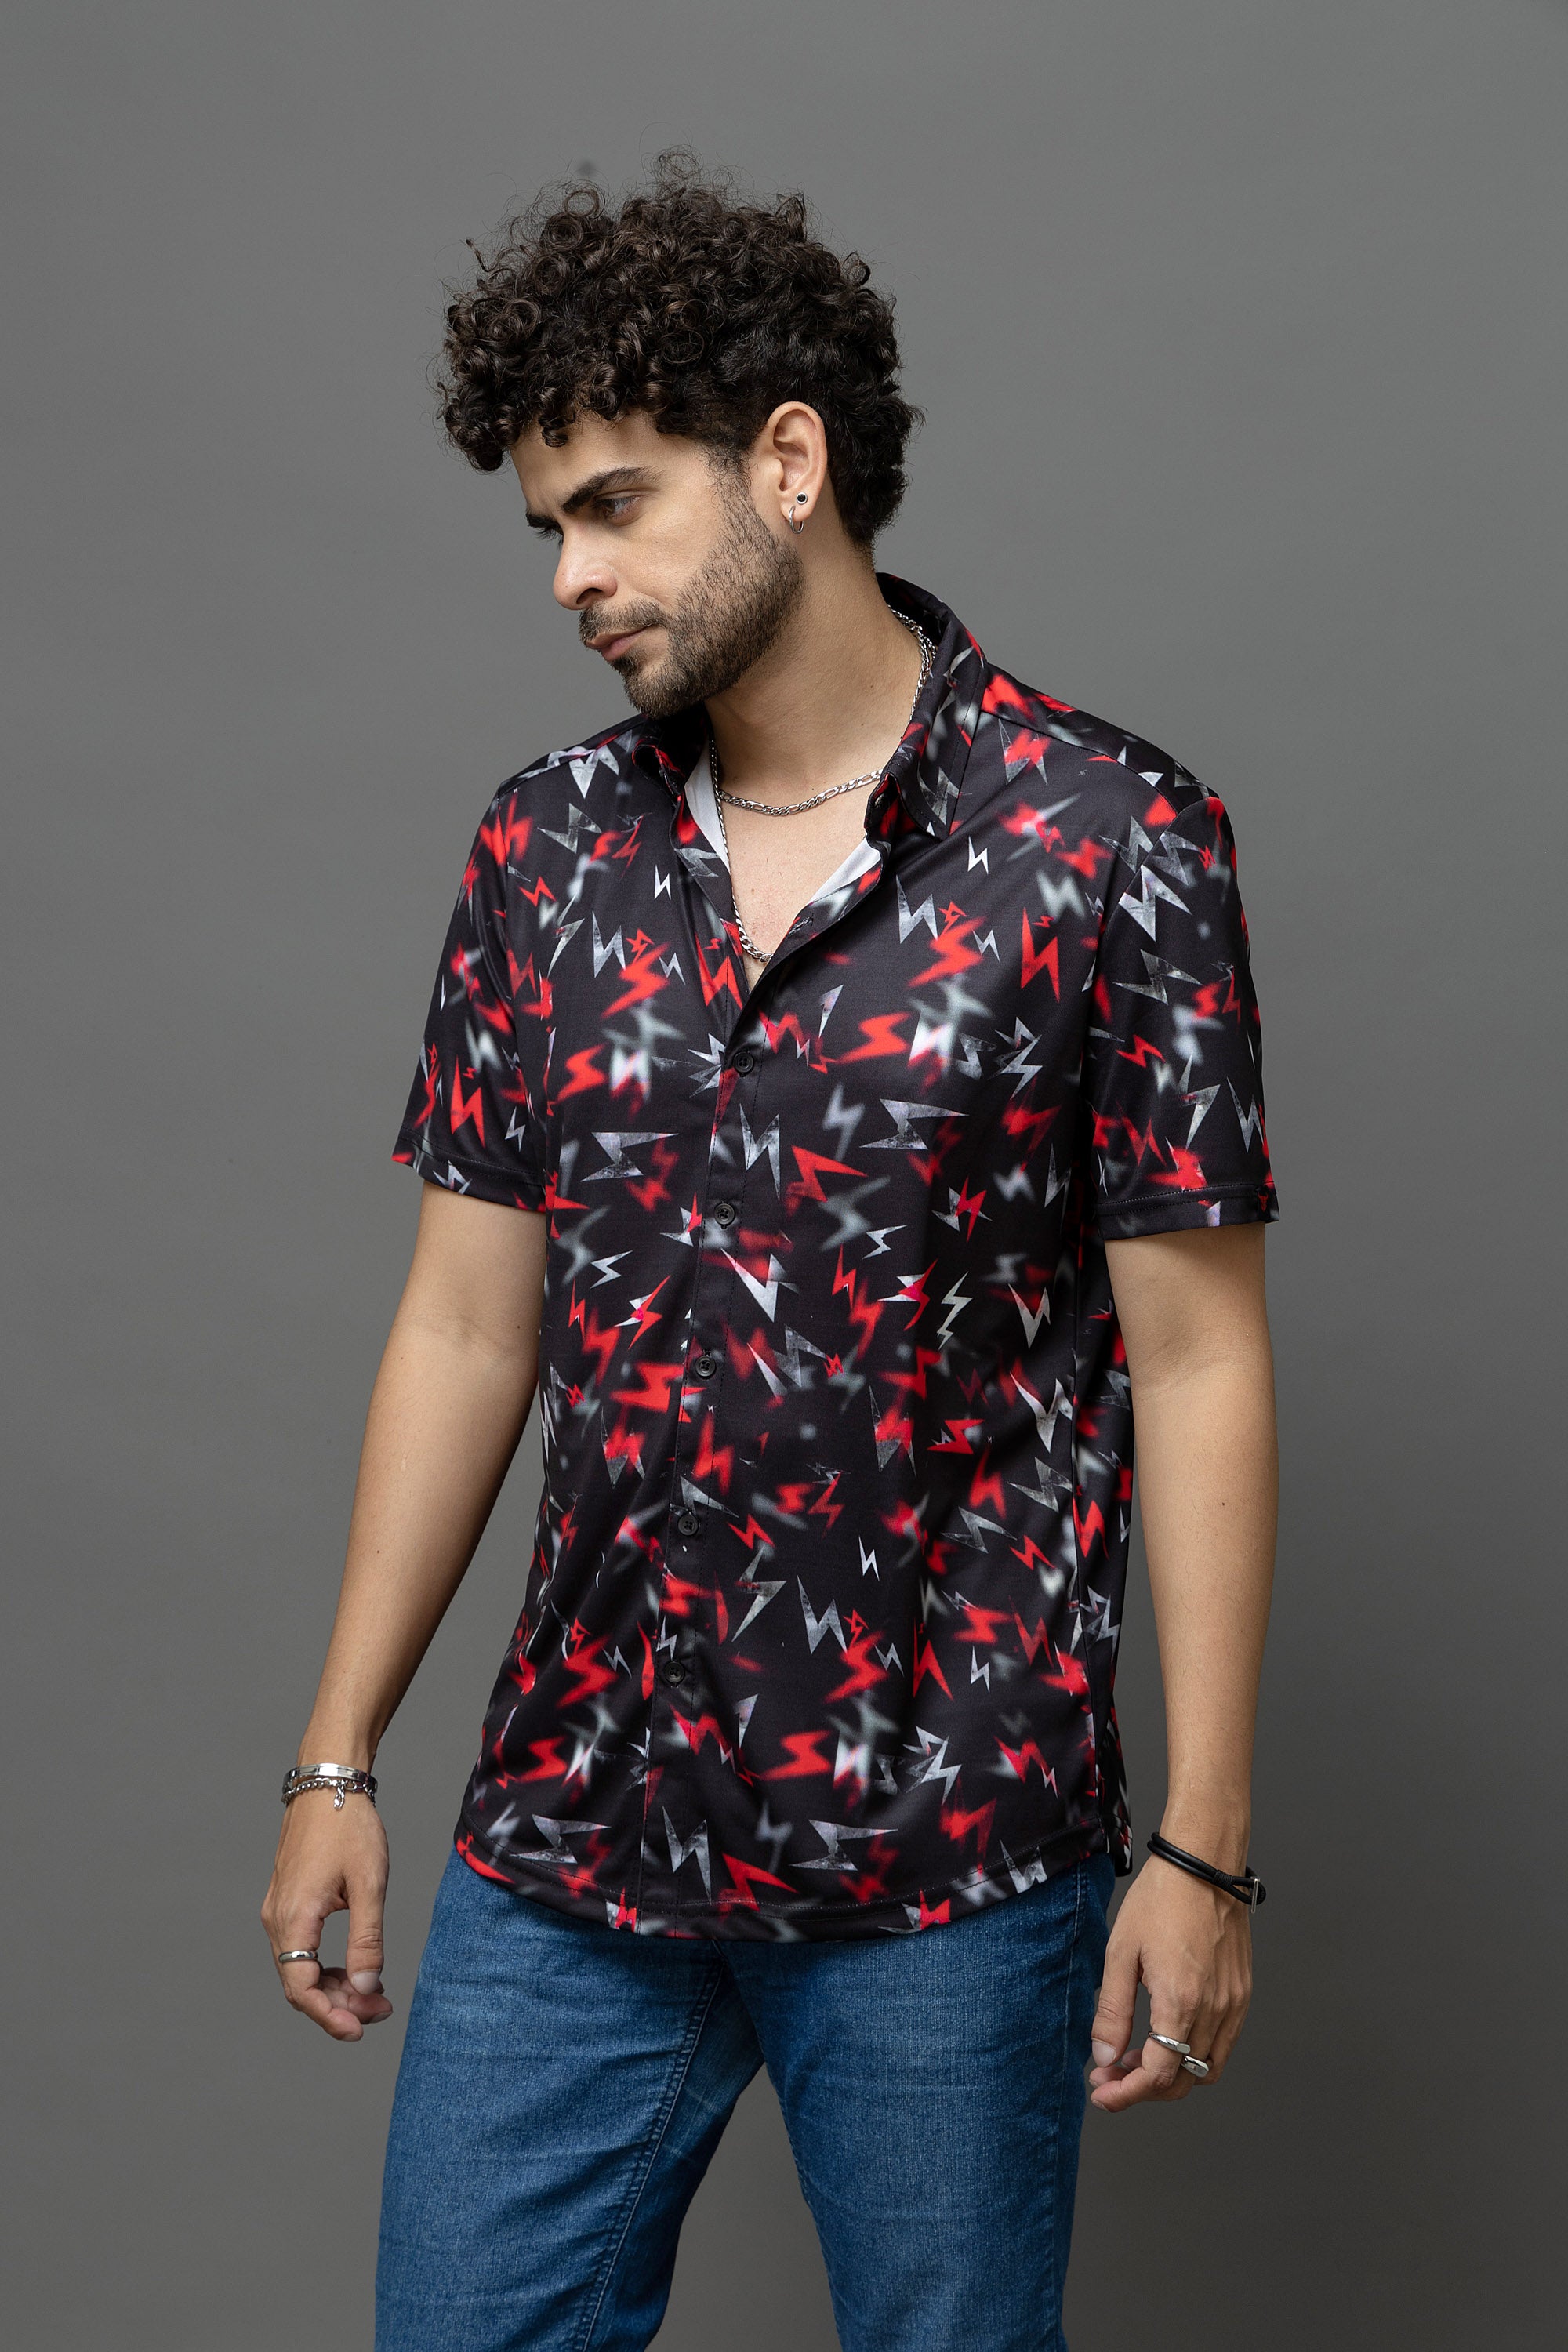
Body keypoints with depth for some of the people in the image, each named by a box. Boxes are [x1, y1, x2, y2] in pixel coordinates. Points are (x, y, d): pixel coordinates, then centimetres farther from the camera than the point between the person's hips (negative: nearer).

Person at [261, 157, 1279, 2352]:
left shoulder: (1107, 844, -8)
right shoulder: (543, 849, 5)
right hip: (568, 1843, 4)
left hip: (951, 1862, -3)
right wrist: (339, 1757, 8)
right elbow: (468, 1324, 8)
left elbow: (1196, 1362, -8)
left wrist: (1206, 1847, -10)